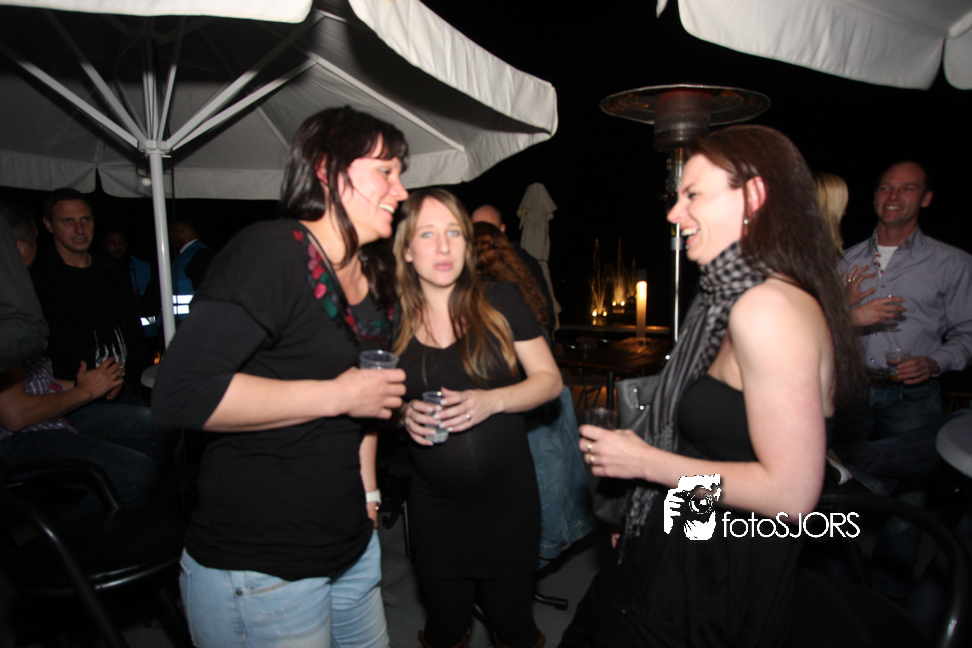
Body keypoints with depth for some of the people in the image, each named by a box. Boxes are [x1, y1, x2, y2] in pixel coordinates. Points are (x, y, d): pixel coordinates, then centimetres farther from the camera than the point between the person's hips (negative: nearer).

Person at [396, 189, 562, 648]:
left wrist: (491, 401, -19)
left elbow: (550, 380, -3)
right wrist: (405, 415, -11)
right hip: (434, 505, 2)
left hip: (507, 498, -1)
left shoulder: (500, 303, -5)